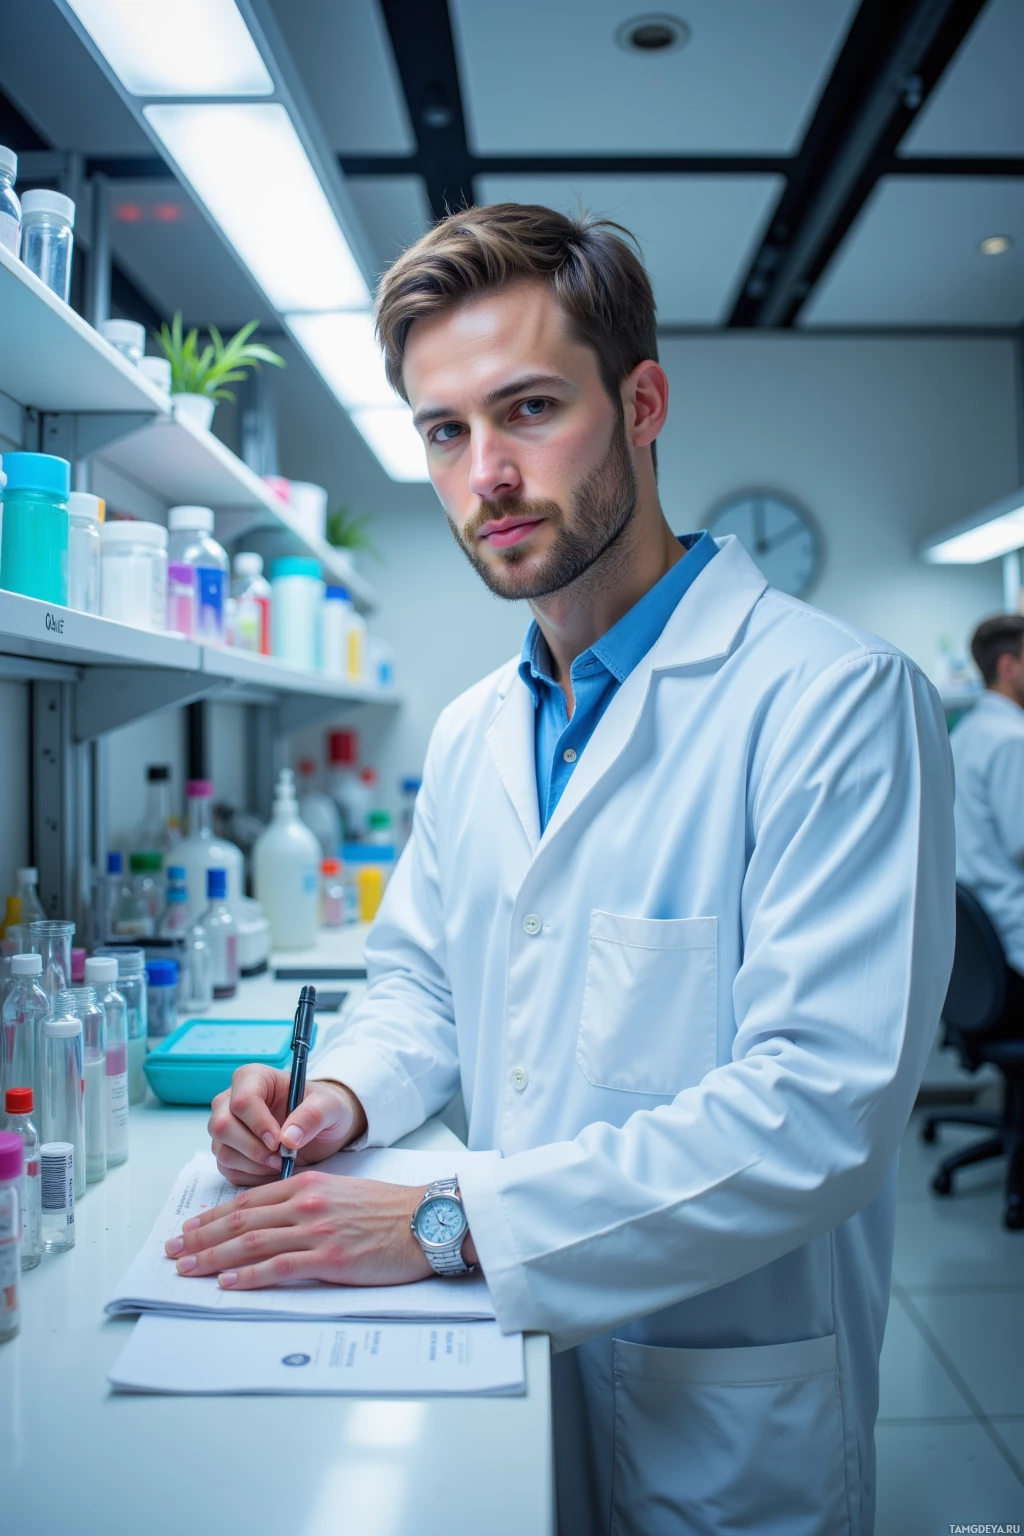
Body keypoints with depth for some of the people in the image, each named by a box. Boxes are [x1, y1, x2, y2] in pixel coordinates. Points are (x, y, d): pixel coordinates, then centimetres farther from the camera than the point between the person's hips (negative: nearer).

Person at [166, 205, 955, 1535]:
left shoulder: (838, 698, -19)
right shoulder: (470, 736, 5)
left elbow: (824, 1099, -27)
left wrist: (448, 1224, -27)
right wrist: (345, 1093, -5)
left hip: (718, 1419, -5)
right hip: (505, 1355, 6)